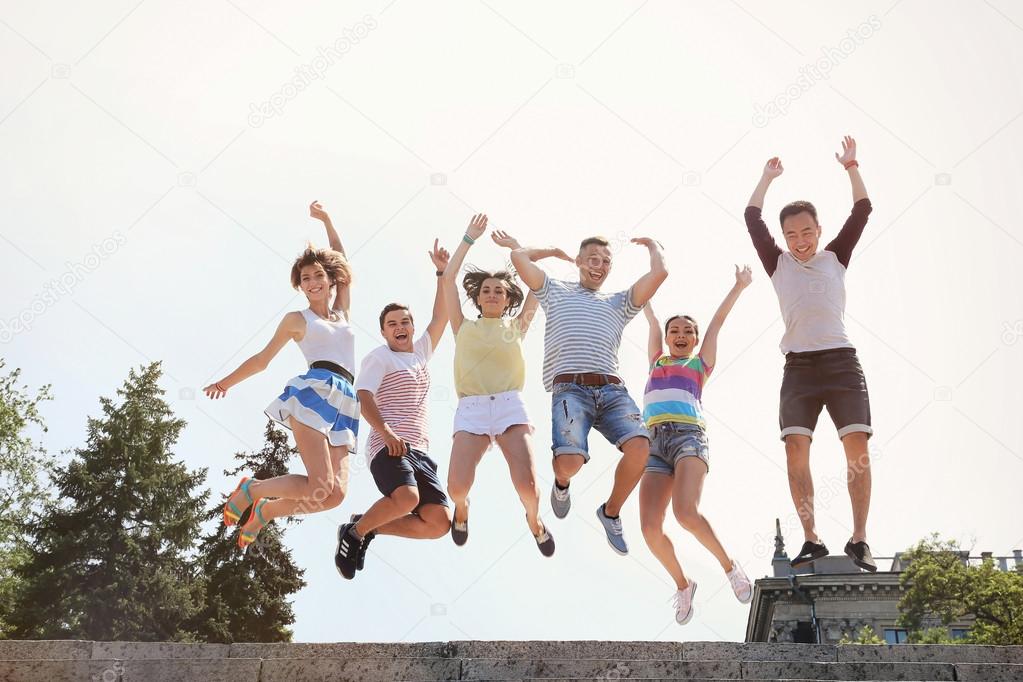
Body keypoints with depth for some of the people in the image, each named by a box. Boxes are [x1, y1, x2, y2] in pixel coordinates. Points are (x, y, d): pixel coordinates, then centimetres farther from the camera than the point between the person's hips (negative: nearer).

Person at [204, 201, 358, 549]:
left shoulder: (342, 313, 25)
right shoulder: (297, 319, 13)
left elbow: (340, 259, 32)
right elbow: (262, 360, 23)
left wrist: (326, 220, 34)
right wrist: (225, 382, 29)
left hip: (344, 402, 5)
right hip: (315, 391, -5)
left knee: (335, 493, -11)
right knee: (320, 486, -22)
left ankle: (264, 512, 13)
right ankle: (250, 489, 4)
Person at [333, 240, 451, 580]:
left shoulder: (422, 352, 24)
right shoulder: (378, 357, 5)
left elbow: (441, 317, 21)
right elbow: (365, 400, -8)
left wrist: (443, 272, 15)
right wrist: (387, 432, -24)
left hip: (420, 451, 7)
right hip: (388, 447, -7)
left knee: (439, 522, -9)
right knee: (406, 498, -35)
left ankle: (368, 528, 6)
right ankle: (355, 532, -9)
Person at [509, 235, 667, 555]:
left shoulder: (619, 303, 29)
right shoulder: (556, 291, 25)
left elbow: (659, 273, 17)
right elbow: (519, 256, 15)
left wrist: (652, 245, 35)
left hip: (612, 389, 3)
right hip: (570, 388, -2)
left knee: (639, 446, -28)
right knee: (570, 461, -28)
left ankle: (611, 511, 1)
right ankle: (561, 481, 15)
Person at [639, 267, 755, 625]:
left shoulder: (701, 363, 19)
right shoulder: (657, 361, 27)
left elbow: (718, 320, 23)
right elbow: (652, 319, 32)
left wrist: (739, 286, 27)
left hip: (689, 436, -3)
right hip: (656, 443, 3)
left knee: (686, 512, -28)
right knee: (650, 528, -12)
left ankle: (729, 565, -5)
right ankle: (682, 584, 12)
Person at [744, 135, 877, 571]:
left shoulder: (835, 258, 17)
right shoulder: (779, 264, 17)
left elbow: (862, 212, 12)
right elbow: (752, 218, 13)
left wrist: (851, 169, 11)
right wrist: (768, 177, 20)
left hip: (841, 360, 0)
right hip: (799, 366, 0)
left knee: (857, 446, -10)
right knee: (795, 448, -11)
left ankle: (859, 538, -7)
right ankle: (811, 538, -7)